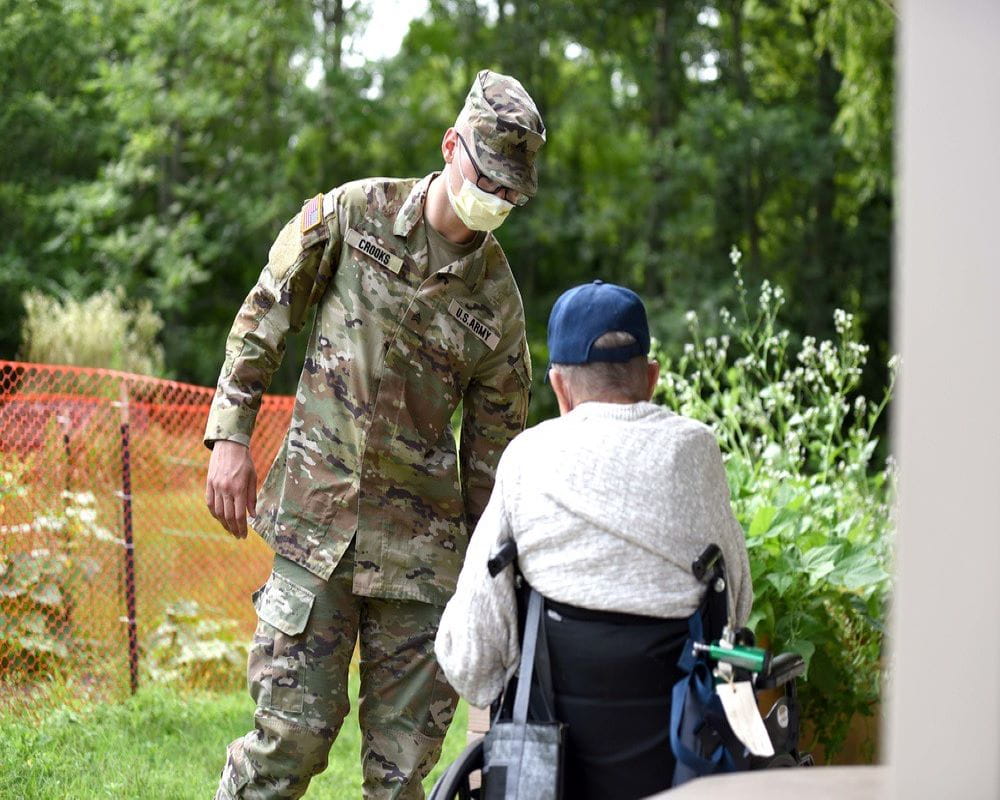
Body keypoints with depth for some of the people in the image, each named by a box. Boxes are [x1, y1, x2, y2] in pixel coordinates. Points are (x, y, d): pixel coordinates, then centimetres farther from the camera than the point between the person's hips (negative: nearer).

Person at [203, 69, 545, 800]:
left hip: (420, 541, 2)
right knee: (293, 723, -7)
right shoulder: (352, 214, -1)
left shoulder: (497, 296, 3)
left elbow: (494, 436, 9)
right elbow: (263, 320, 6)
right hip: (317, 514, -2)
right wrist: (231, 436, -2)